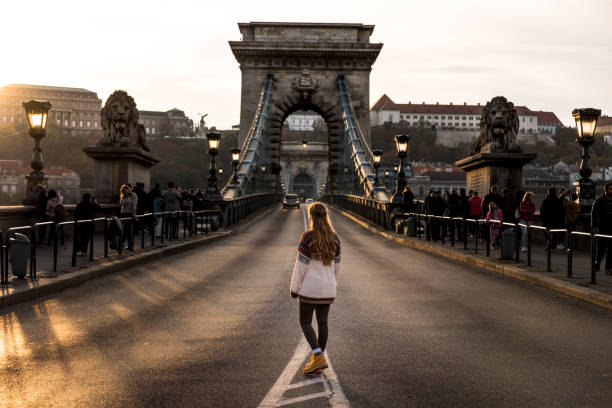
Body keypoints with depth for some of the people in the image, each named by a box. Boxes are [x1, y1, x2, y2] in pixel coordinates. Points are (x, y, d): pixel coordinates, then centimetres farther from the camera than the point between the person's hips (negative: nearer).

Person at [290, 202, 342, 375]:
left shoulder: (308, 237, -15)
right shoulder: (334, 237, 4)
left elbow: (301, 265, -14)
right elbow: (337, 264, 11)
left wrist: (294, 288, -5)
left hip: (310, 287, -6)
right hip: (328, 287, 6)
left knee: (305, 323, 3)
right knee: (322, 322, 10)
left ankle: (318, 357, -11)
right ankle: (317, 360, 18)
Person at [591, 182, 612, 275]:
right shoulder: (599, 201, 0)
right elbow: (594, 214, -5)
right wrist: (594, 226, -15)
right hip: (601, 228, -3)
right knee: (601, 248, 0)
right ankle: (598, 262, 25)